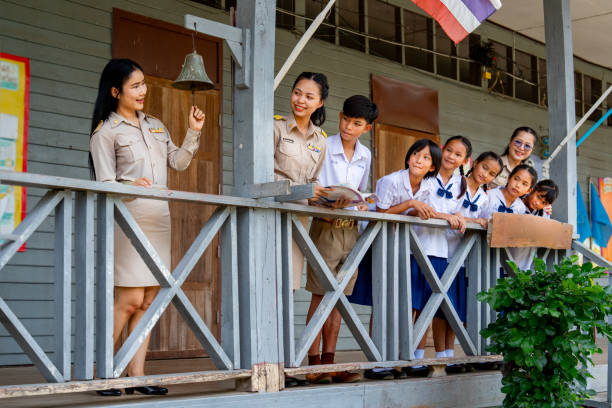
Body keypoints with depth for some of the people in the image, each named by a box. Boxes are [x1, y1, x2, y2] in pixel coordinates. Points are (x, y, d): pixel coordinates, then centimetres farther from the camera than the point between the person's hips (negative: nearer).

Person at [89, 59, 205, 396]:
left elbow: (178, 162, 20)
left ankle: (136, 375, 6)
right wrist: (131, 186, -26)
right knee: (130, 300, -14)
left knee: (148, 300, 3)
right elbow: (105, 184, -7)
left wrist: (194, 132, 9)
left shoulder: (155, 125, 20)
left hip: (158, 218, 7)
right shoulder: (106, 132, -1)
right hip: (129, 217, -7)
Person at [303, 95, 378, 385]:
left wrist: (360, 204, 2)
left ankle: (328, 362, 9)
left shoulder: (365, 156, 12)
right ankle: (314, 363, -2)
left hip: (351, 229, 5)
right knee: (320, 295, -5)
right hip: (325, 227, -5)